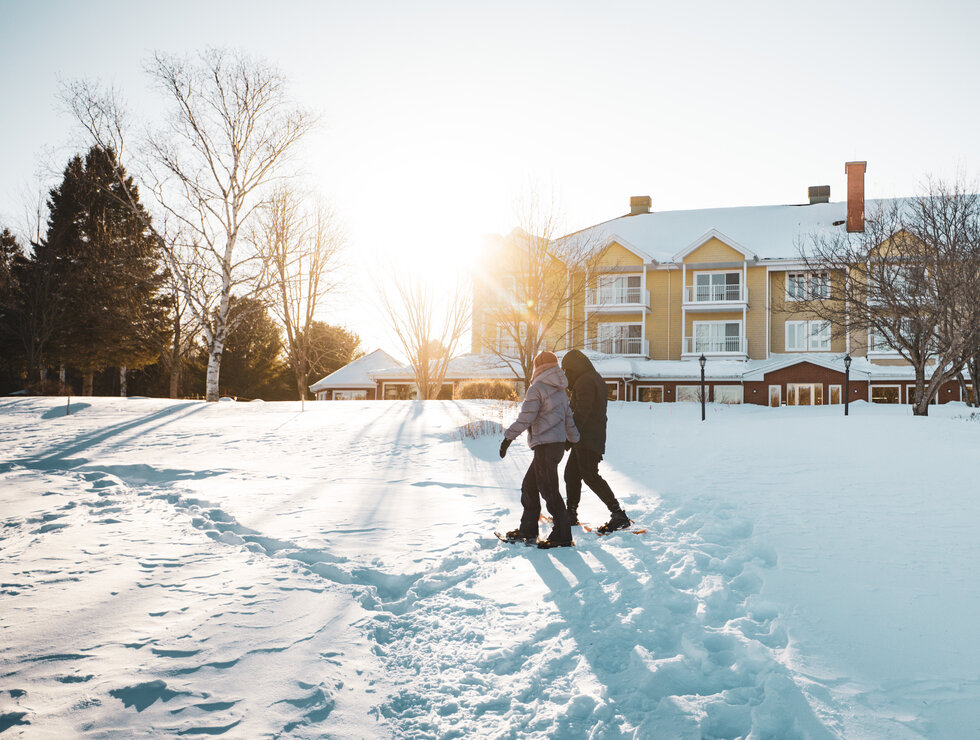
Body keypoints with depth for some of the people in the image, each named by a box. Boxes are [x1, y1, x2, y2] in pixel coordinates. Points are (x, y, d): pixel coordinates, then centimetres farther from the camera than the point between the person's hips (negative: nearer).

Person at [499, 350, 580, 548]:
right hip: (558, 443, 9)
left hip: (545, 445, -9)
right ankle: (527, 530, 21)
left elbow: (525, 417, -15)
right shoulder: (561, 391, 16)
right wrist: (575, 440, 32)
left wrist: (508, 437, -9)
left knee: (549, 490, -6)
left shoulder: (537, 388, -10)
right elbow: (568, 419, 22)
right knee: (529, 486, 16)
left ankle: (562, 536, -5)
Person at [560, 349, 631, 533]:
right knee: (571, 473, 16)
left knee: (589, 475, -13)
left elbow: (582, 411, -22)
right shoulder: (596, 378, 20)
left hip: (587, 438, -11)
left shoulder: (585, 381, -13)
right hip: (595, 437, 11)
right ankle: (571, 514, 24)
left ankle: (619, 514, -15)